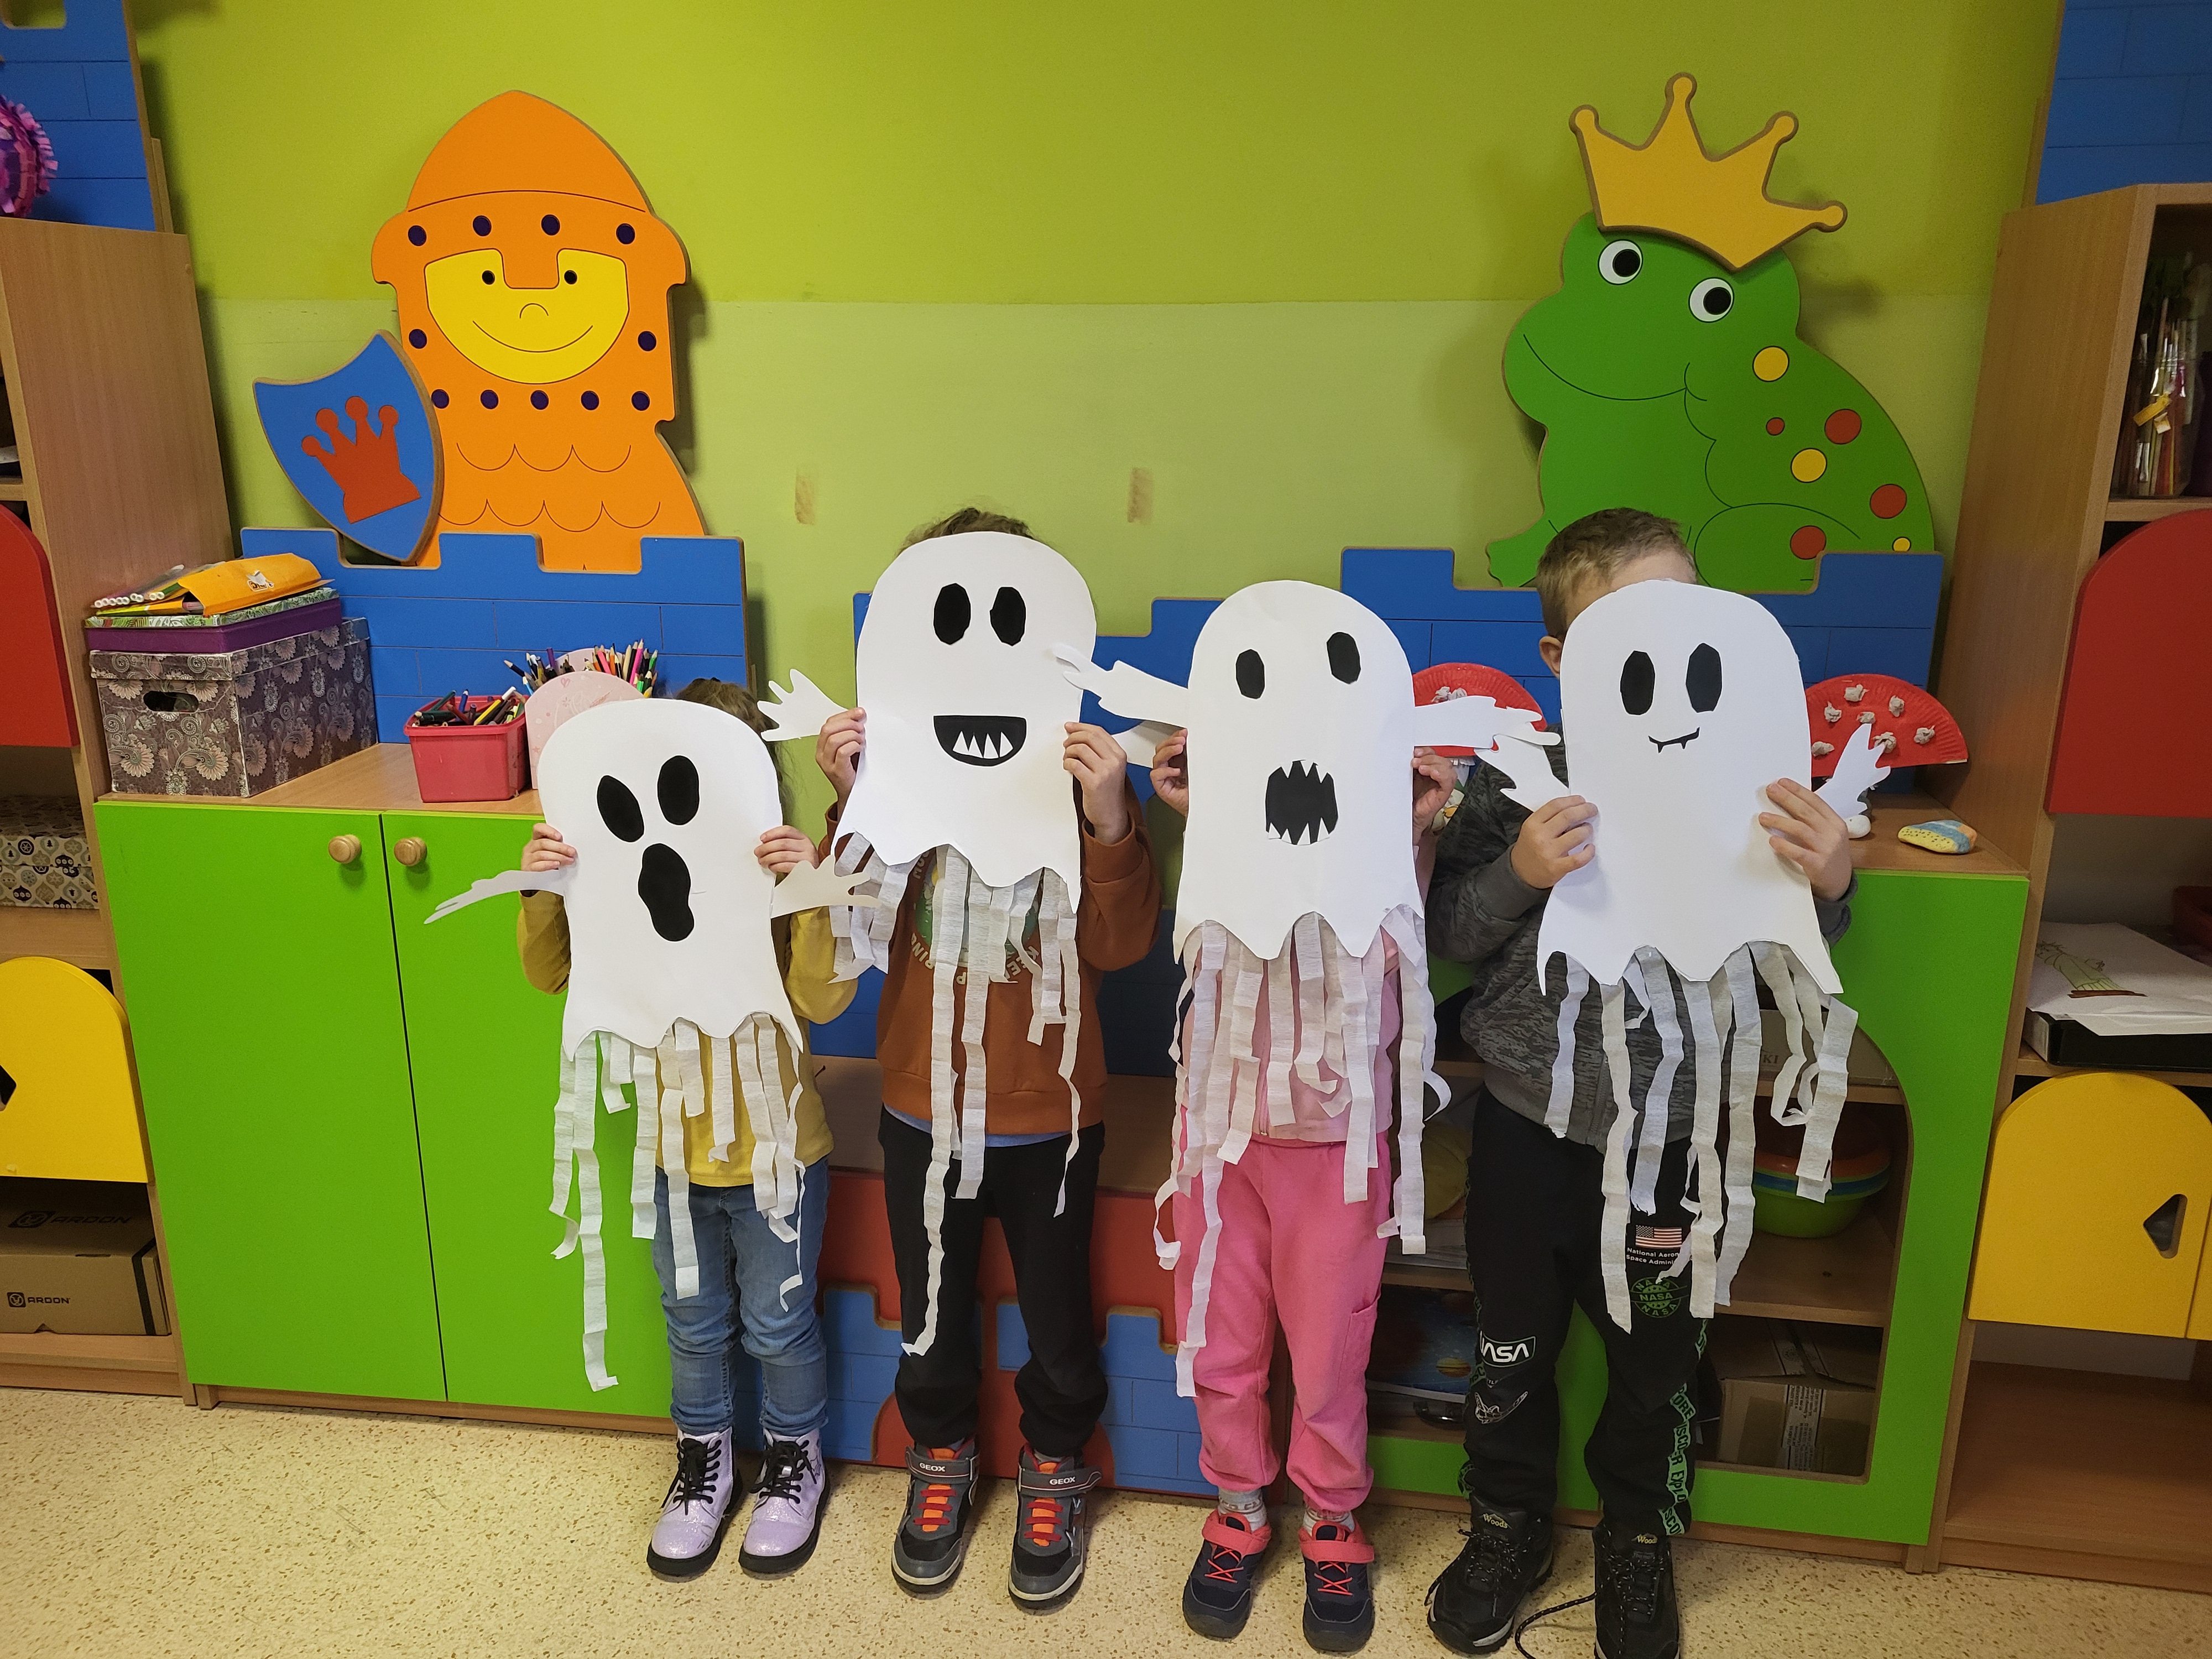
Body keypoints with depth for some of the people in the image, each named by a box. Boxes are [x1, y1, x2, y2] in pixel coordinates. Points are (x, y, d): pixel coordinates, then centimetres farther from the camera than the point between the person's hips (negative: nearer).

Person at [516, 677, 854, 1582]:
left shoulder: (782, 870, -16)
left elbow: (821, 999, -25)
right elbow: (553, 974, -4)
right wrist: (543, 892, -22)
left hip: (774, 1148, -3)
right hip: (673, 1146, 3)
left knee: (778, 1323, 16)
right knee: (694, 1324, 23)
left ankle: (793, 1463, 41)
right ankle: (704, 1462, 46)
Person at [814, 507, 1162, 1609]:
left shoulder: (1076, 763, -13)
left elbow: (1120, 946, -17)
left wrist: (1110, 819, -31)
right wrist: (851, 807, -23)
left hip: (1048, 1111, -2)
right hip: (921, 1105, 2)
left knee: (1057, 1315, 18)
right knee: (931, 1312, 22)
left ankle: (1054, 1473, 45)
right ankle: (940, 1464, 48)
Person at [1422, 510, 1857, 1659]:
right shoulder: (1515, 774, -10)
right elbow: (1446, 939, -6)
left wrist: (1826, 888, -22)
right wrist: (1518, 873, -24)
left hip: (1668, 1130, 0)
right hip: (1527, 1120, 0)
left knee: (1656, 1359, 19)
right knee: (1512, 1346, 18)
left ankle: (1638, 1542, 46)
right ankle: (1508, 1528, 43)